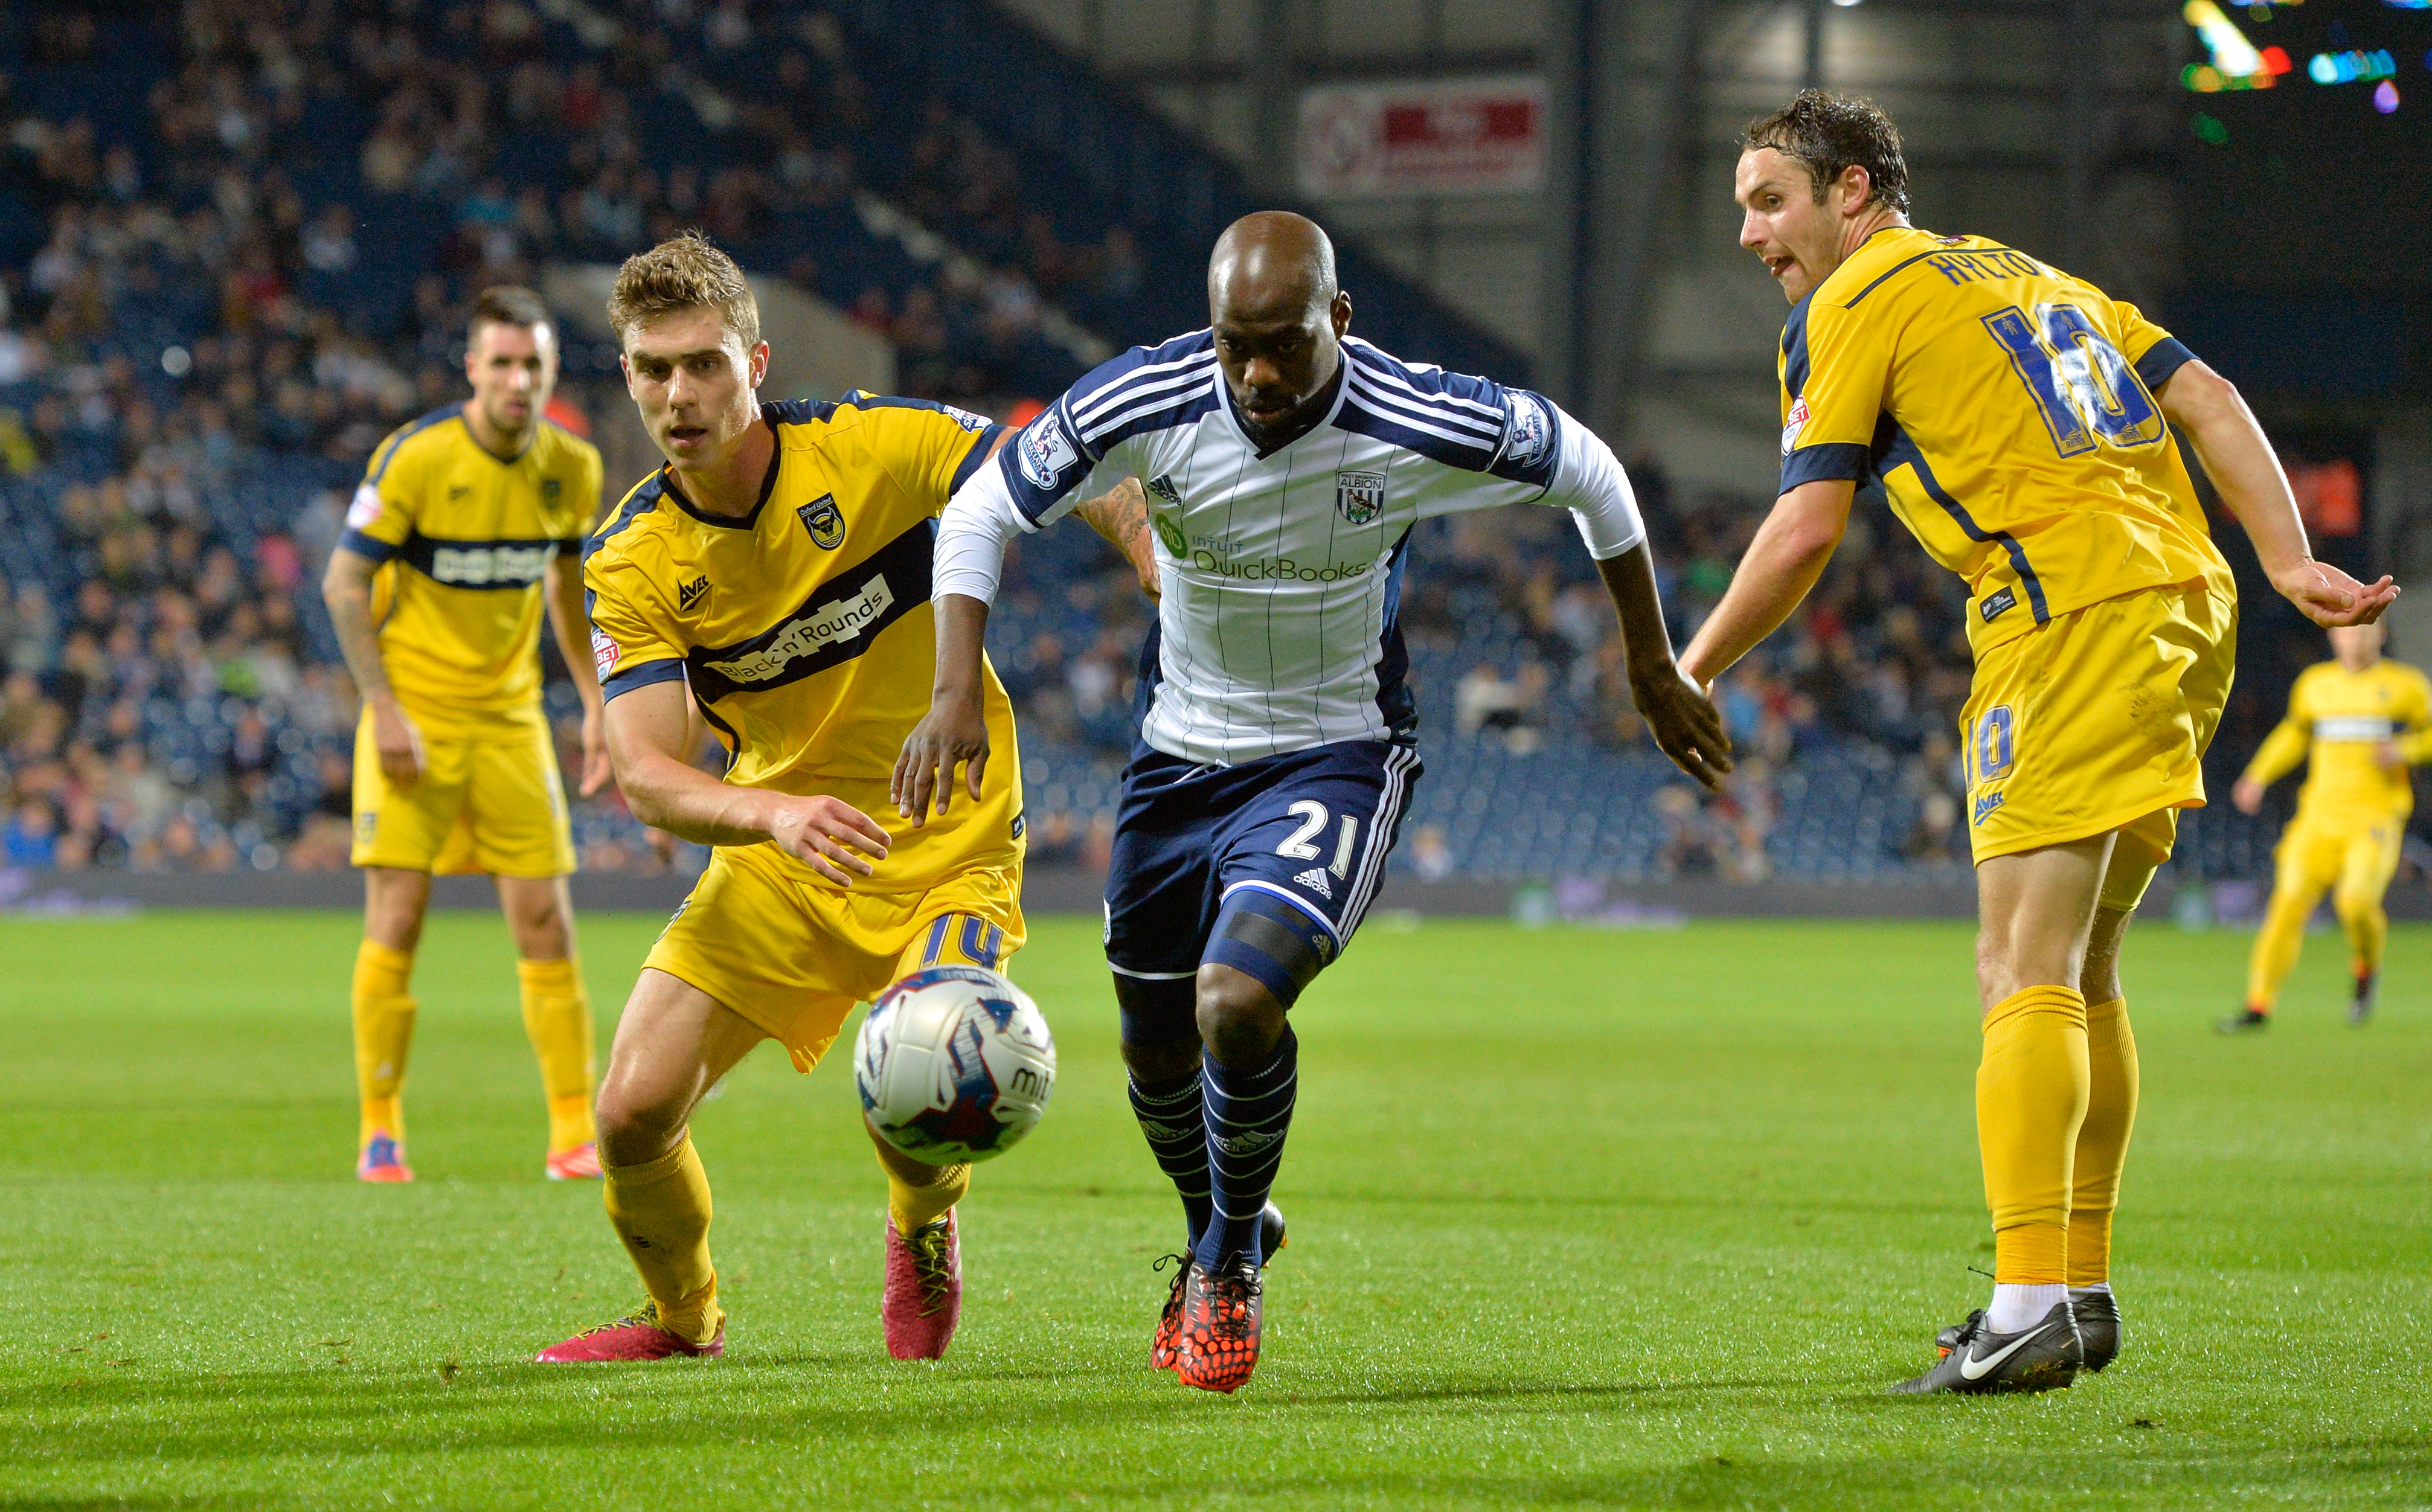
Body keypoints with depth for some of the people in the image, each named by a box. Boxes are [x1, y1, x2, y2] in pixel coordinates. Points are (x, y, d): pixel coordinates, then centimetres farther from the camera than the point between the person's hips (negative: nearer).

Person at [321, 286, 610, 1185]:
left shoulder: (571, 468, 0)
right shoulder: (416, 459, -15)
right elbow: (343, 585, -11)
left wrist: (595, 700, 10)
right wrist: (384, 710, -16)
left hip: (510, 716, 4)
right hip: (414, 716, -4)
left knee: (545, 923, -2)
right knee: (395, 923, -7)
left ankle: (573, 1135, 2)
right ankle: (380, 1132, 4)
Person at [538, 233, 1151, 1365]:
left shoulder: (872, 444, -15)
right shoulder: (634, 562, -8)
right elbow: (645, 775, -17)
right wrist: (774, 814, -37)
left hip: (947, 846, -3)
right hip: (773, 862, 3)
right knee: (634, 1111, -10)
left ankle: (923, 1239, 13)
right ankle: (683, 1319, 22)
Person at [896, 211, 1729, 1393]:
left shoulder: (1423, 429, -23)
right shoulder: (1143, 405, -20)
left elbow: (1590, 474, -3)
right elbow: (982, 510, -6)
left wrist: (1655, 675, 7)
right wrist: (957, 694, -19)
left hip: (1337, 757, -3)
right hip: (1178, 755, 3)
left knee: (1237, 1006, -25)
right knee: (1157, 1055, 14)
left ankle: (1228, 1254, 3)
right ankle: (1219, 1234, 47)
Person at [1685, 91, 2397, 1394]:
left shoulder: (1852, 307, 3)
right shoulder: (2025, 274, 26)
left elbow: (1803, 531, -4)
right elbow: (2206, 396, 17)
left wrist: (1691, 673, 8)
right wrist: (2291, 565, 10)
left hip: (2073, 611, -8)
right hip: (2183, 599, 8)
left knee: (2026, 969, -14)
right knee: (2080, 972, 15)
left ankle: (2030, 1305, -24)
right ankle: (2079, 1285, 16)